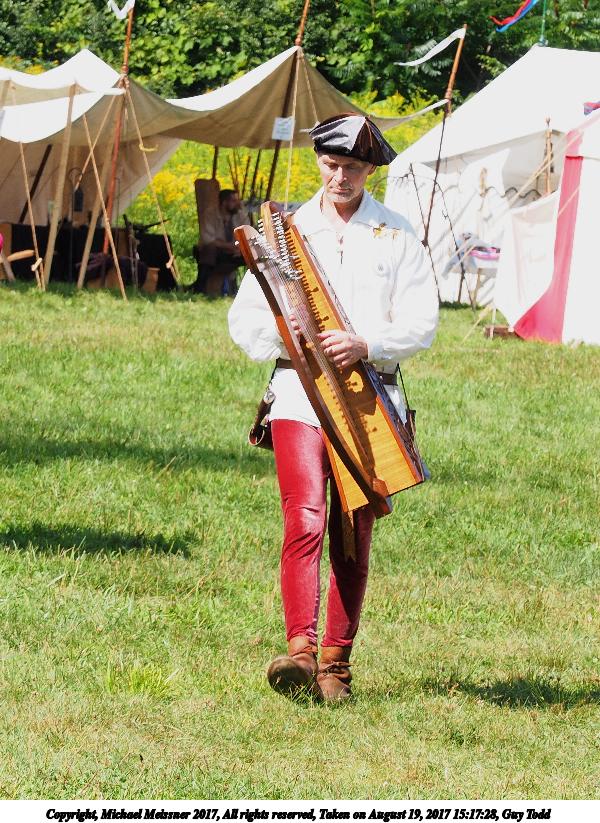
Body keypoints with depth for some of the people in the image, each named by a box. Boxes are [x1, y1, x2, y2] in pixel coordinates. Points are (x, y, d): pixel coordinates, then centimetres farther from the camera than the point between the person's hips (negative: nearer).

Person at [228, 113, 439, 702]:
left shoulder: (396, 235, 8)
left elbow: (421, 322, 2)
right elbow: (244, 318, 8)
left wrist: (365, 345, -16)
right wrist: (286, 337, -13)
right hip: (300, 393, -1)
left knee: (354, 537, 4)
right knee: (305, 521, -19)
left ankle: (336, 664, 12)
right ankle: (299, 649, -28)